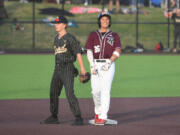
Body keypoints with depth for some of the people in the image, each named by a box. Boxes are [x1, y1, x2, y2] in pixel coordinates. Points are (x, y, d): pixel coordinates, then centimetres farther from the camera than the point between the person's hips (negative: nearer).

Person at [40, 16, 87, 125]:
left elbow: (78, 53, -13)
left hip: (67, 69, -8)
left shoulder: (70, 38, -9)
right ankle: (54, 117, 22)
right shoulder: (56, 38, 15)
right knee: (53, 93, 10)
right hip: (57, 69, 8)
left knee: (70, 94, -15)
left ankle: (78, 118, -12)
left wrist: (82, 68, -21)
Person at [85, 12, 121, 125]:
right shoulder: (93, 35, 13)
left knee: (105, 90, -13)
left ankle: (103, 117, -16)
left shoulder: (114, 35, 9)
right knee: (95, 90, 3)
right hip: (95, 64, 2)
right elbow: (89, 51, 4)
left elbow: (118, 51, -3)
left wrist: (108, 63, -17)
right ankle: (98, 112, 27)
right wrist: (92, 66, -10)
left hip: (109, 65, -2)